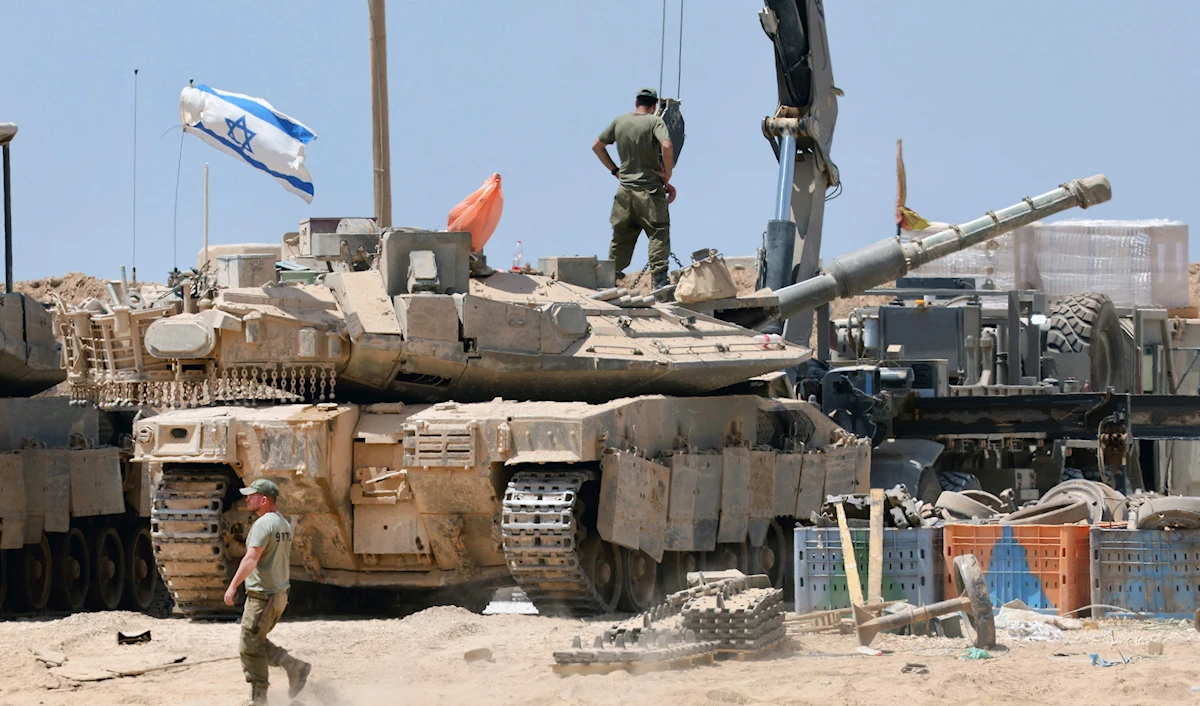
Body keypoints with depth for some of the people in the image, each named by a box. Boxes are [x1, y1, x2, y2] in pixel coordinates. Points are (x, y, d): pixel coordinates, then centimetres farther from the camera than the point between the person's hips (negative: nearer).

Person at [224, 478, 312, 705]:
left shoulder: (263, 524, -16)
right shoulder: (284, 524, 13)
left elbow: (251, 559, -25)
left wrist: (233, 586, -26)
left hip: (262, 594, -10)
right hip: (280, 593, 10)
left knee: (250, 646, -2)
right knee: (257, 643, 19)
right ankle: (294, 667, 8)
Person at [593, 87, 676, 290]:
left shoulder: (620, 121, 7)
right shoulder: (654, 121, -8)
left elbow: (597, 146, 15)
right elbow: (666, 146, -24)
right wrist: (667, 176, -12)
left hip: (625, 191, 5)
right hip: (649, 190, -5)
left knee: (620, 238, 12)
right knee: (658, 235, -3)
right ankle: (659, 279, -13)